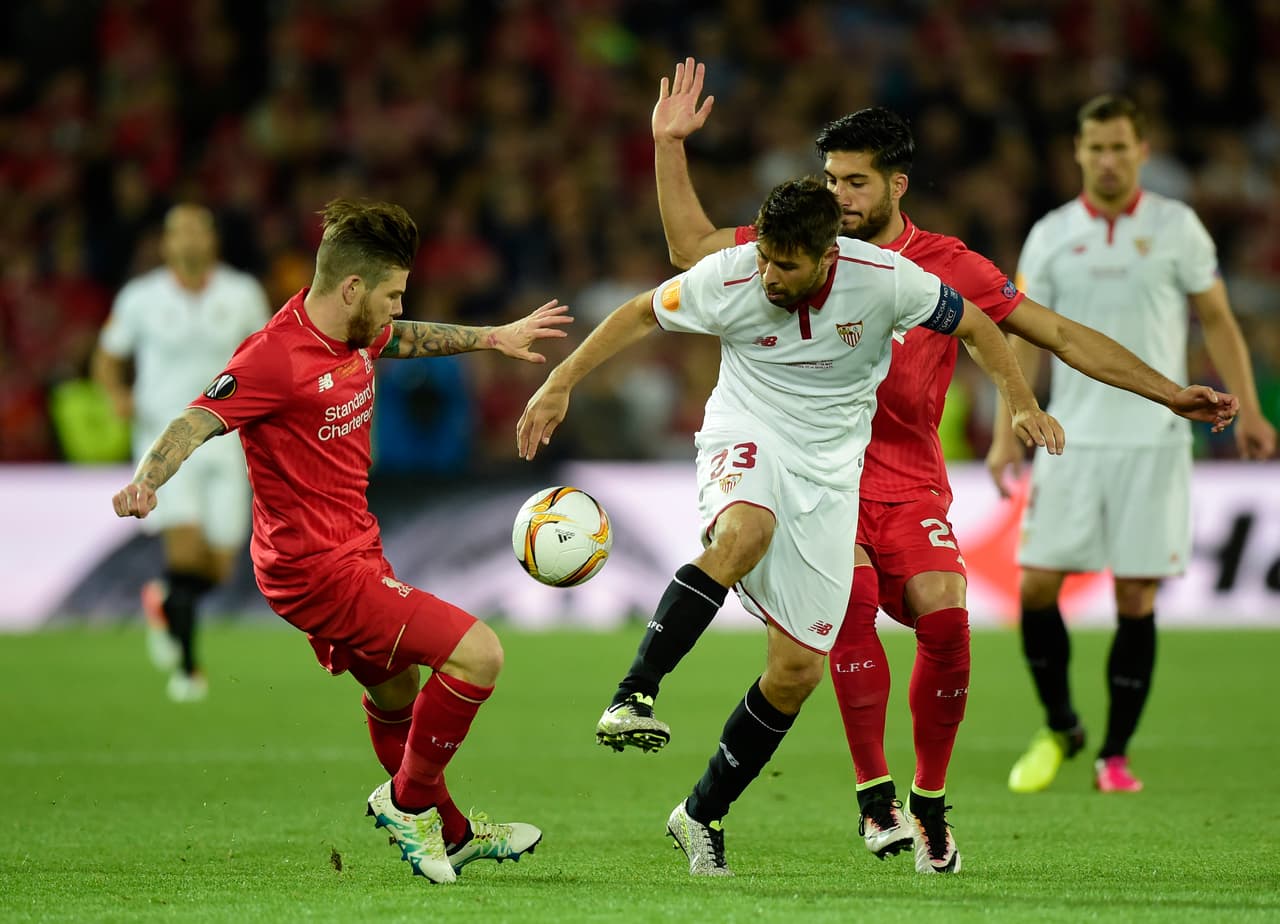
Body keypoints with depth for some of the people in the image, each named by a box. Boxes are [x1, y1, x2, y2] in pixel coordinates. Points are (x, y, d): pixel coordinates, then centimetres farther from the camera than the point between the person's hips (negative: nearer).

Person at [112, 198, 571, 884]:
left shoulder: (356, 337, 4)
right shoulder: (275, 357, -24)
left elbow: (405, 338, 27)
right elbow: (197, 421, -30)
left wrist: (492, 337, 37)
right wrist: (145, 482, -48)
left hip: (352, 551, 10)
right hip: (316, 567, -10)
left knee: (398, 701, 28)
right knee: (477, 654, -16)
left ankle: (452, 835, 48)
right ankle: (409, 801, 3)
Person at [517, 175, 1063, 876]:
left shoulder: (885, 278, -15)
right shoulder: (728, 278, -15)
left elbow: (972, 325, 2)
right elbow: (642, 313, 2)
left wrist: (1022, 404, -8)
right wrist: (560, 384, -2)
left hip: (828, 474, 2)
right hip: (747, 440, -2)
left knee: (798, 671, -2)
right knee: (745, 535, -41)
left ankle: (703, 813, 15)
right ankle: (635, 694, -40)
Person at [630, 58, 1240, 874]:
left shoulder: (949, 267, -1)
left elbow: (1062, 336, 1)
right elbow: (693, 247, 14)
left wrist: (1170, 394, -3)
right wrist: (670, 146, 7)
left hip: (909, 483, 0)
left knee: (945, 620, -20)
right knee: (852, 598, -27)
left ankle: (930, 805, 0)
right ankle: (876, 795, -18)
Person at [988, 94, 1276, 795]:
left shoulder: (1176, 227, 2)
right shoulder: (1050, 236, 6)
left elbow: (1216, 321, 7)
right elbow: (1025, 336, 8)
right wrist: (1006, 434, 0)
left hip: (1154, 440, -1)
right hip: (1072, 439, 2)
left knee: (1136, 599, -2)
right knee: (1036, 584, -4)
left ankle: (1115, 754, 7)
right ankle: (1060, 729, 16)